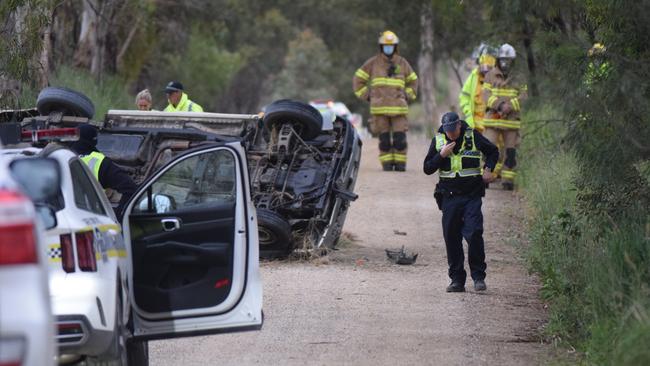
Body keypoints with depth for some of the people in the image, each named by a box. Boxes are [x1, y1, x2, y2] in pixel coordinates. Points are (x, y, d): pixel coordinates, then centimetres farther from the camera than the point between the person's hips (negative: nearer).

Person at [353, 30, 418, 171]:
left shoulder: (402, 63, 12)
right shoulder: (373, 63, 6)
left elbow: (413, 80, 26)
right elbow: (358, 80, 13)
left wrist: (408, 96, 13)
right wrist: (366, 96, 6)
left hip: (399, 107, 1)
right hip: (379, 107, -1)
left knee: (400, 137, -7)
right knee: (384, 138, 0)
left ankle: (400, 163, 0)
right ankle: (387, 163, 6)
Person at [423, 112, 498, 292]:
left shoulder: (473, 137, -2)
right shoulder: (438, 140, 3)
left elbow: (493, 151, 15)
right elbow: (427, 169, 3)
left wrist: (488, 169, -1)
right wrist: (441, 155, -12)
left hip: (472, 196, -3)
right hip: (449, 196, 3)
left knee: (474, 234, -15)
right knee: (451, 238, 2)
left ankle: (478, 277, -5)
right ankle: (457, 280, 10)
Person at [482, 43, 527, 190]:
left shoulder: (518, 78, 6)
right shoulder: (490, 76, 5)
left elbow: (523, 95, -3)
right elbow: (486, 95, -3)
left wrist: (510, 105, -19)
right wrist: (498, 104, -20)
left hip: (511, 119, 1)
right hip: (493, 118, -1)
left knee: (510, 151, 4)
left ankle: (508, 179, 11)